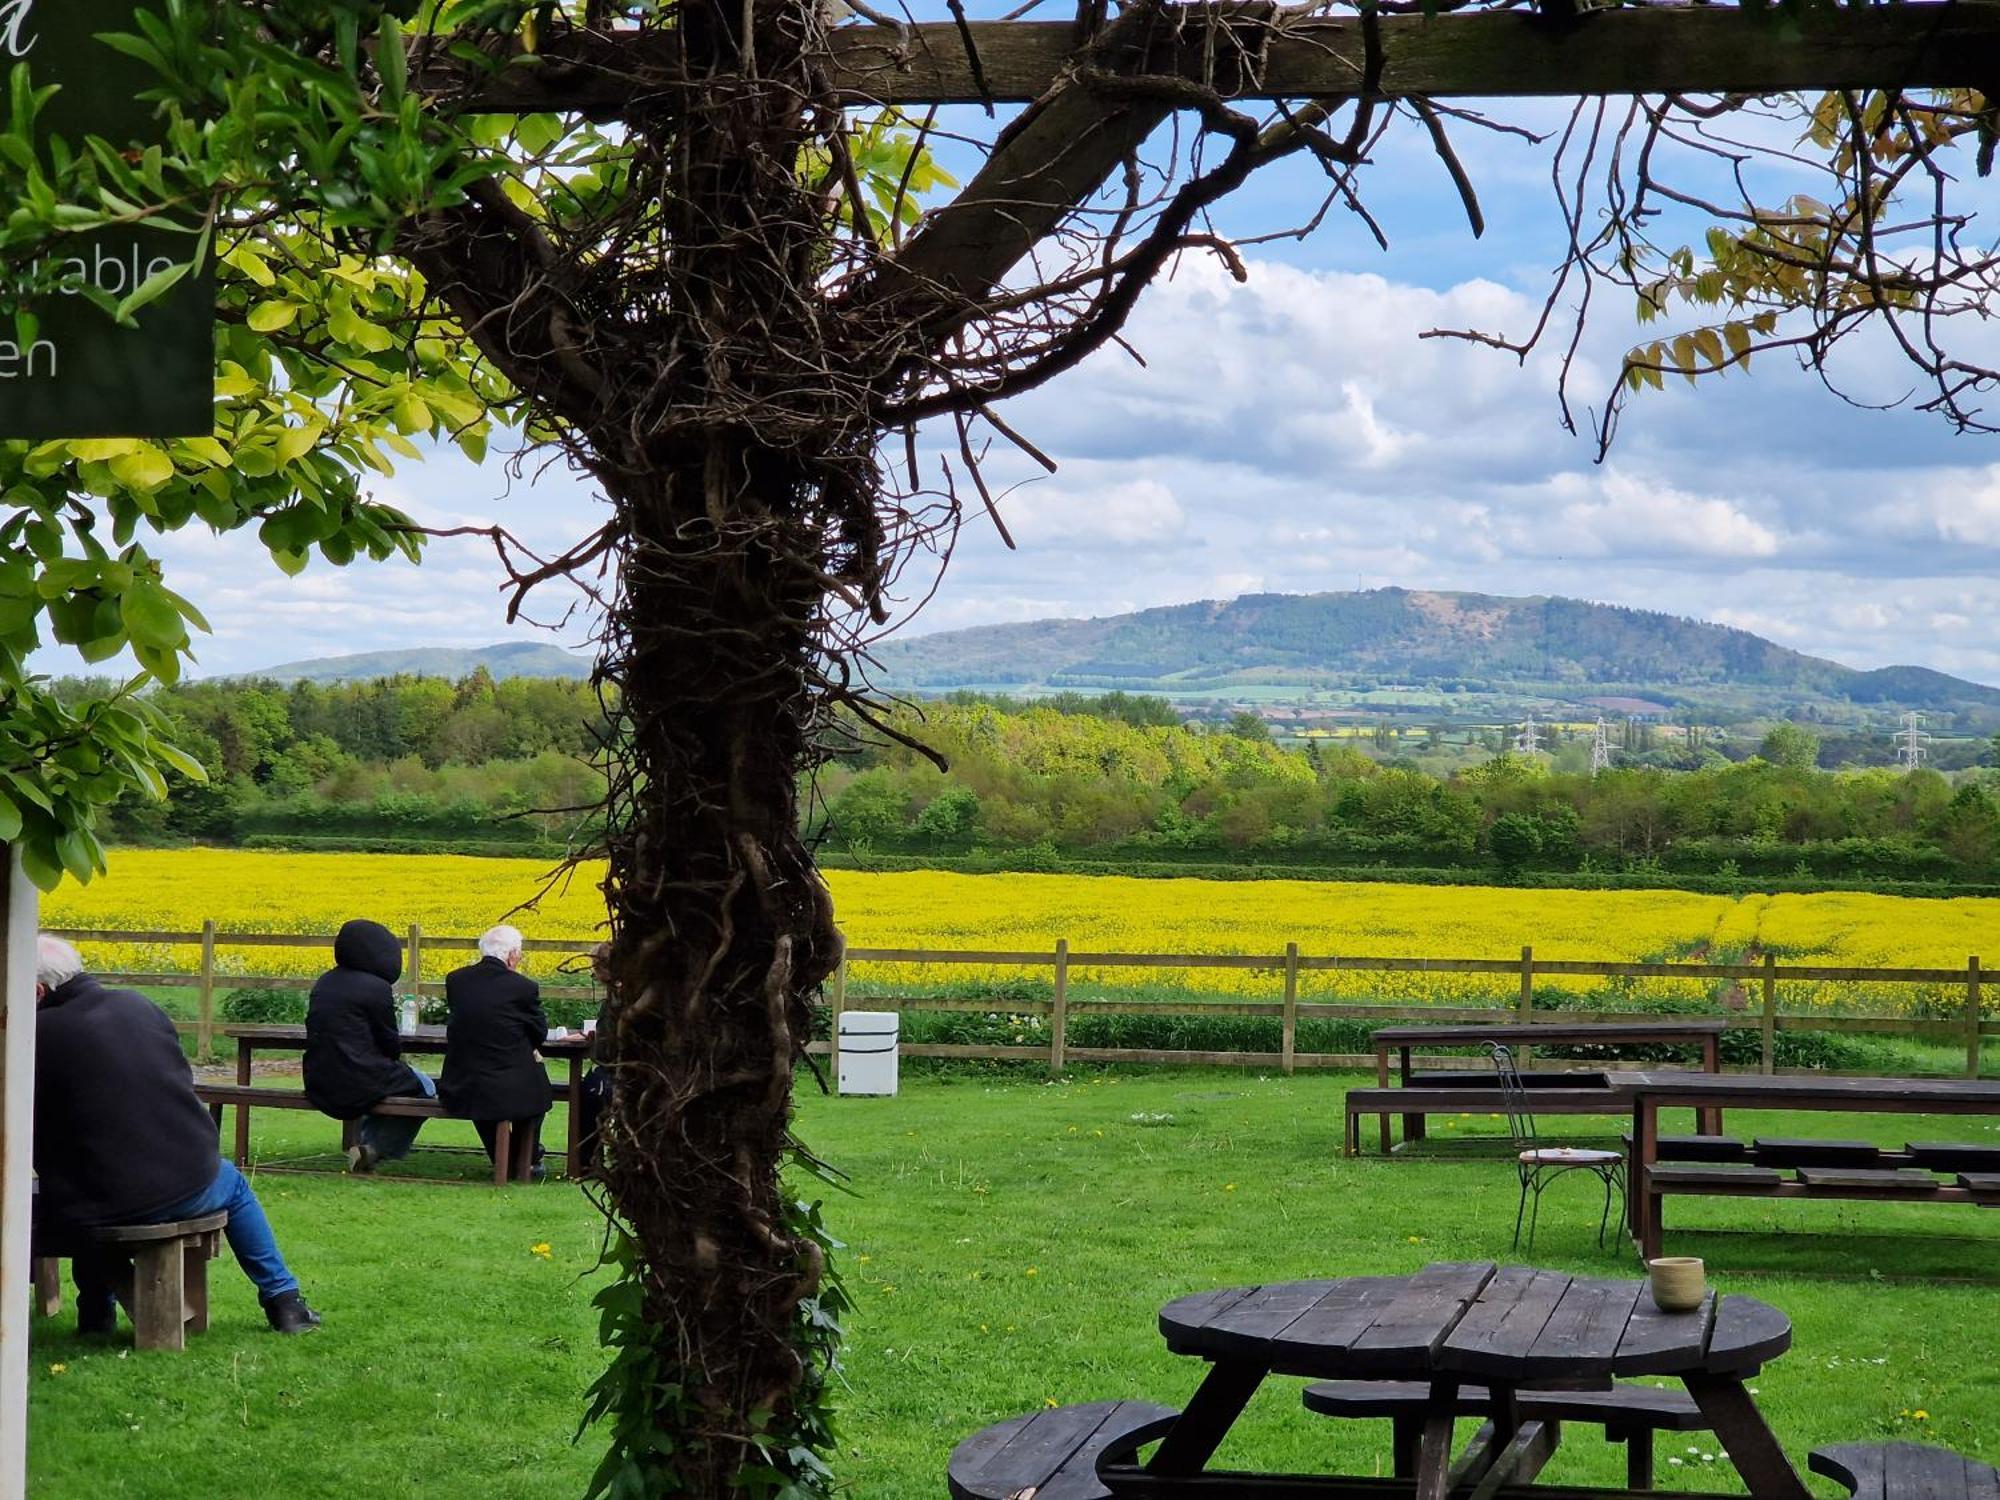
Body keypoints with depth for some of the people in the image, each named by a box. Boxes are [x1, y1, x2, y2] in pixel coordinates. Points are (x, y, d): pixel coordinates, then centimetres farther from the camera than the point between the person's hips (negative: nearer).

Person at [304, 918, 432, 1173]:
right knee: (426, 1088, 16)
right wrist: (397, 1058, 18)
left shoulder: (323, 983, 9)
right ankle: (374, 1147, 4)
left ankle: (367, 1144, 23)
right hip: (357, 1086, -8)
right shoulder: (376, 987, -13)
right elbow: (391, 1045, -7)